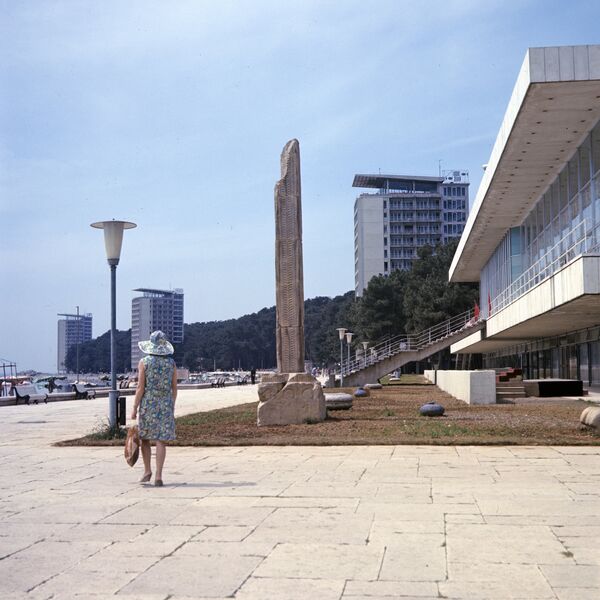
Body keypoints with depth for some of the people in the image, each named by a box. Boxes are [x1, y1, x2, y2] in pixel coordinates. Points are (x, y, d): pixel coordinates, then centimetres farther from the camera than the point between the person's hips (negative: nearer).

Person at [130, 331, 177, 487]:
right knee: (161, 440, 1)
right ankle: (158, 475, -4)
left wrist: (134, 408, -4)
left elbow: (140, 388, -9)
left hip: (148, 404, -2)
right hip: (166, 405, 2)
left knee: (144, 437, 15)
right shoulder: (171, 363, 3)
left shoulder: (144, 362, -6)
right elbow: (174, 388, 5)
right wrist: (172, 407, 16)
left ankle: (147, 471, 17)